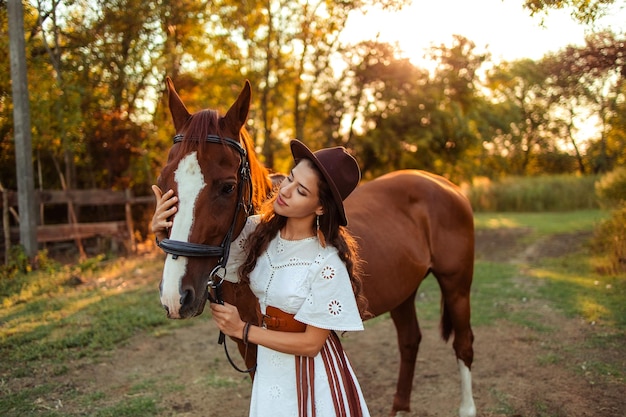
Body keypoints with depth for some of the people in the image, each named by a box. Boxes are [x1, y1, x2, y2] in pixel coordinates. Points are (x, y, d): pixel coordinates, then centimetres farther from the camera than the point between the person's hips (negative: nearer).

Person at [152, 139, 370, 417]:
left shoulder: (327, 263, -25)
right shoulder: (258, 230, -10)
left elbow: (311, 343, -19)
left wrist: (242, 330, -21)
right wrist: (164, 235, -26)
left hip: (312, 377, -5)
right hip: (269, 369, 5)